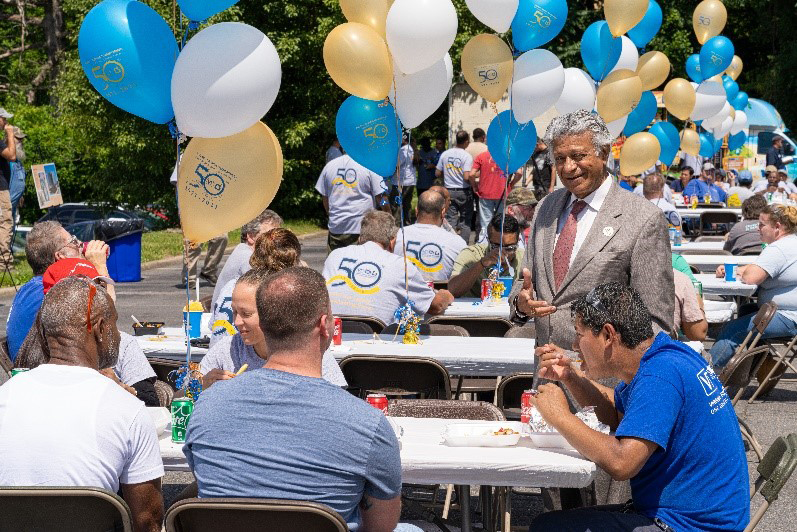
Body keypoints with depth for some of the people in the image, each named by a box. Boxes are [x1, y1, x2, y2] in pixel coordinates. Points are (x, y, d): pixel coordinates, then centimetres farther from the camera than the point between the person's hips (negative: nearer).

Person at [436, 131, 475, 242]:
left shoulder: (445, 154, 2)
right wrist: (474, 186, -5)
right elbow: (467, 176, -21)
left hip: (449, 191, 4)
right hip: (464, 192, -4)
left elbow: (437, 173, 6)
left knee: (451, 219, 7)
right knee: (465, 220, 7)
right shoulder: (466, 156, -13)